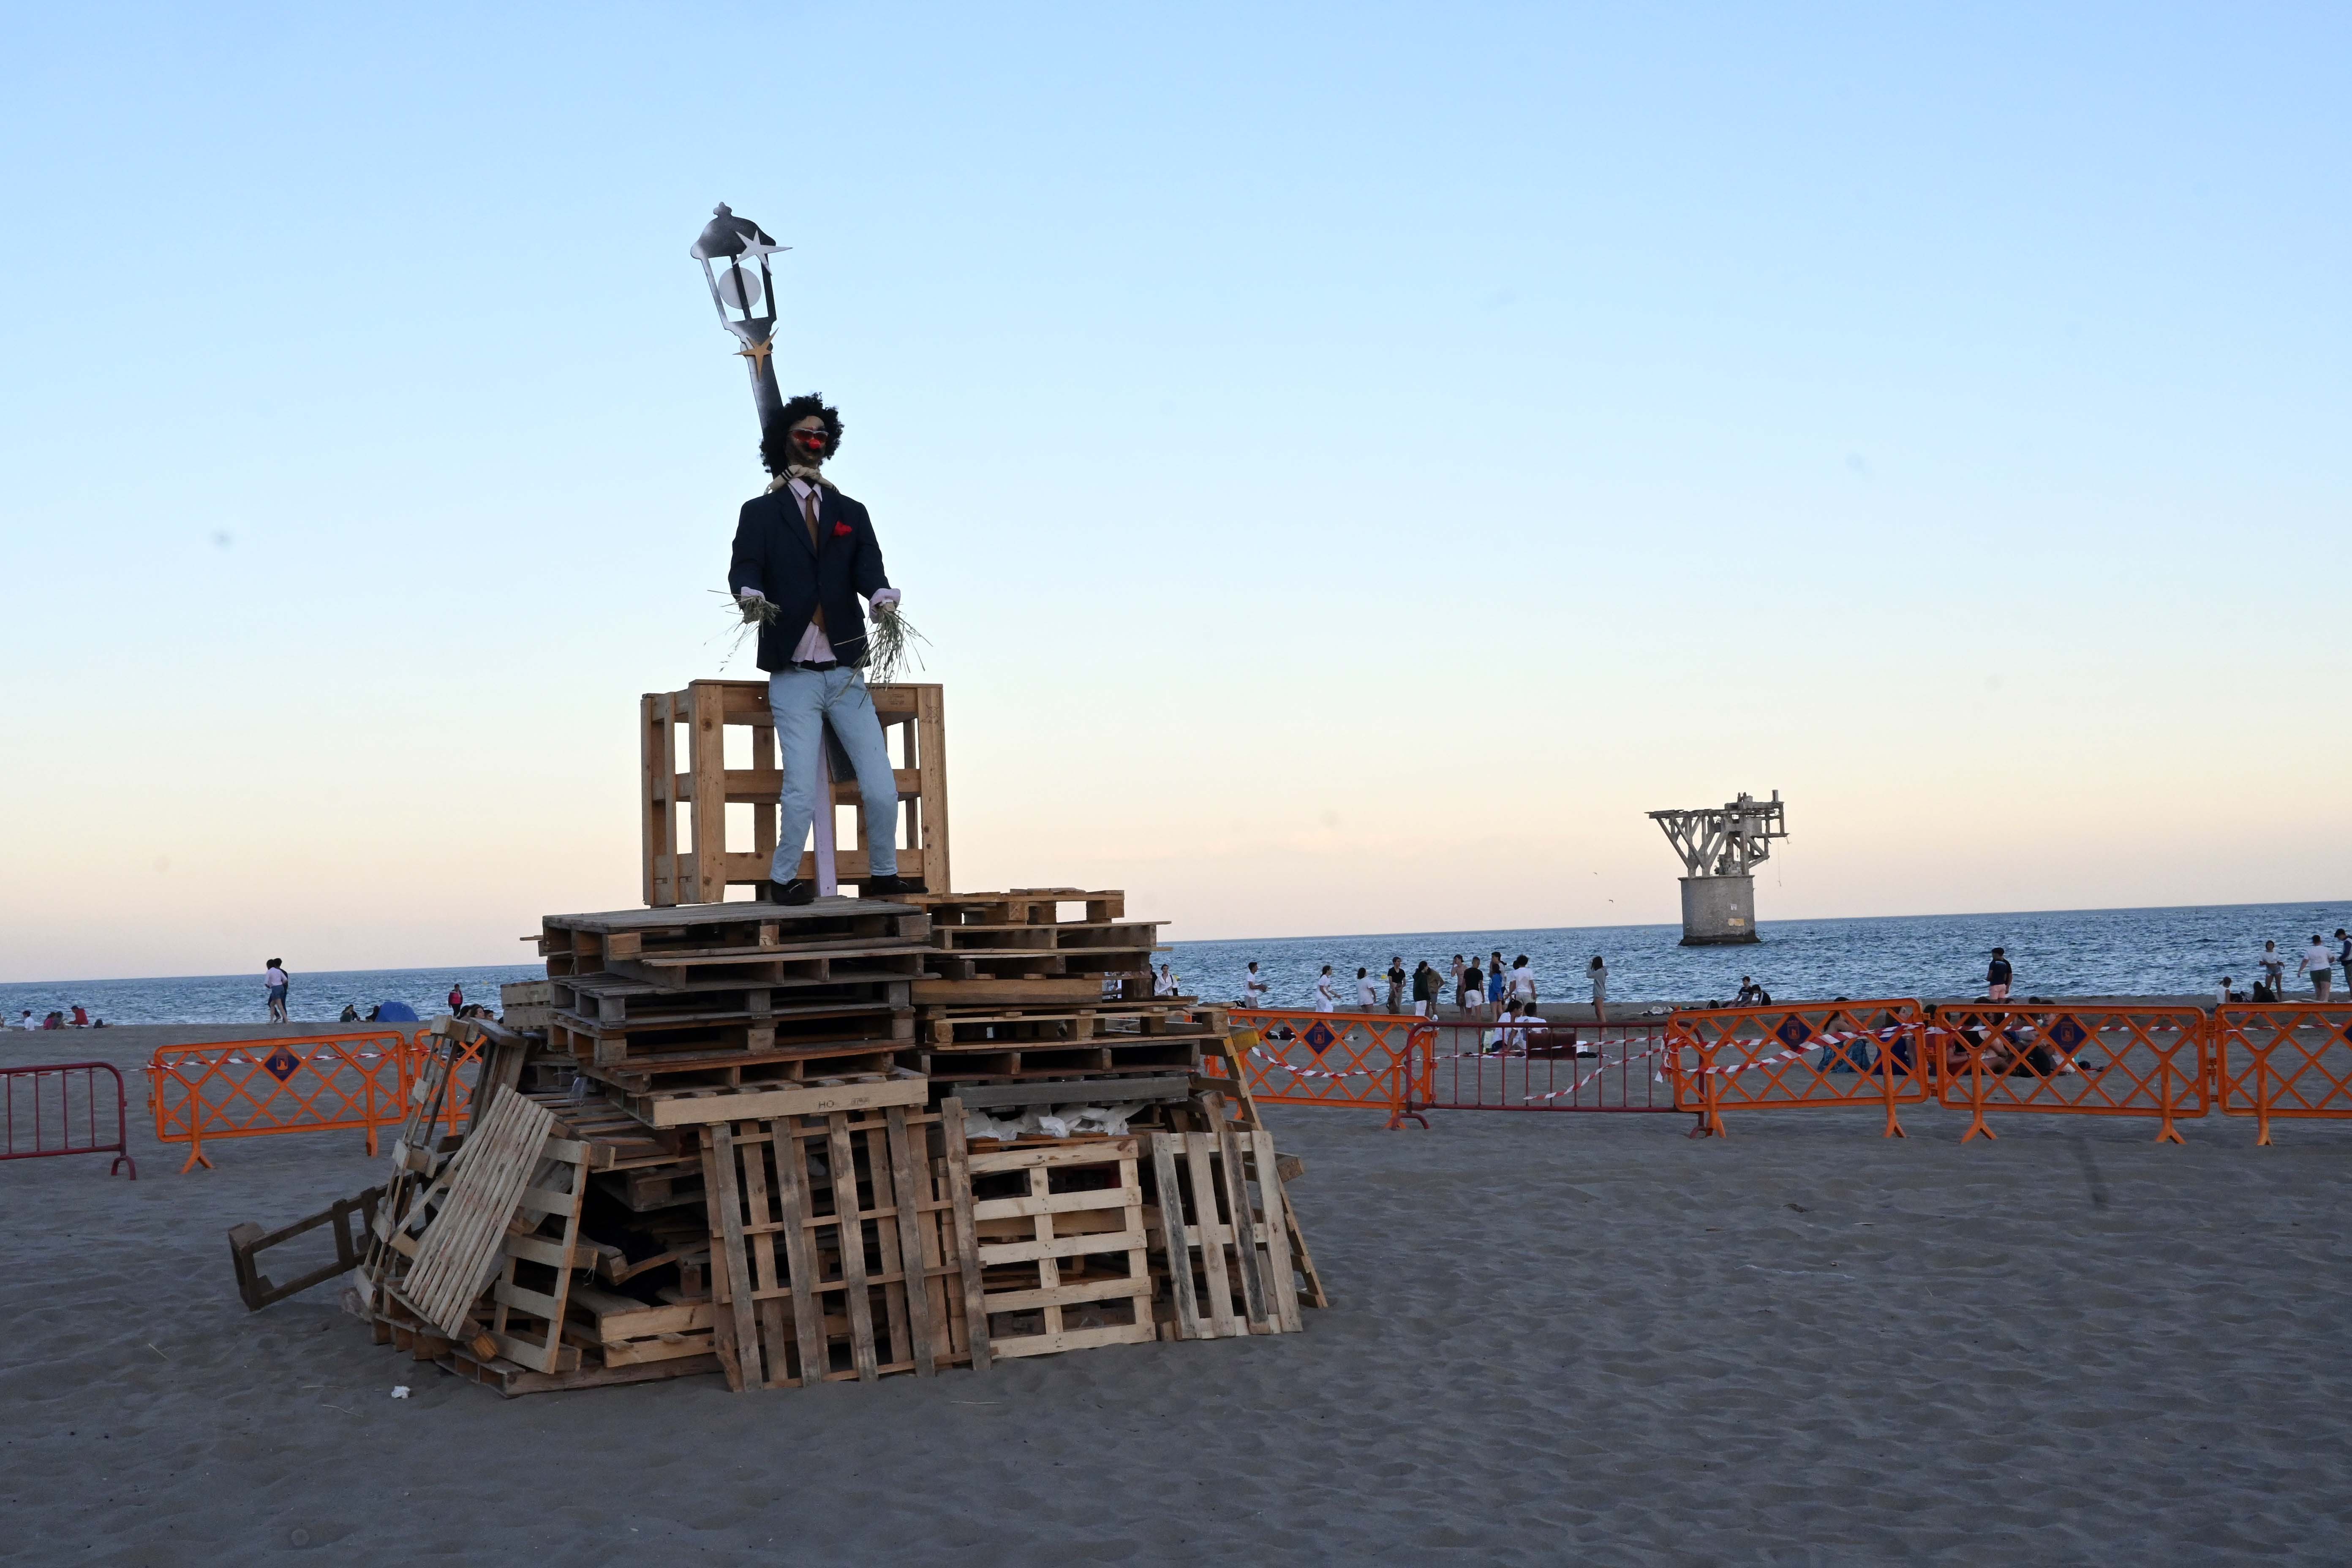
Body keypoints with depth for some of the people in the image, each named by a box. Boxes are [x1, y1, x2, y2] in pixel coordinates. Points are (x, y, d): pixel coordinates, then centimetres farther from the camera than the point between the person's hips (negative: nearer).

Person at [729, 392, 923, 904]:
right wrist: (751, 595, -32)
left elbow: (868, 568, -1)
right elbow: (743, 567, -9)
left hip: (845, 674, 3)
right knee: (802, 790, -9)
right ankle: (782, 880, 10)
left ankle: (882, 875, 18)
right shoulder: (760, 512, 6)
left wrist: (882, 595, -24)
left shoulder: (851, 513, 14)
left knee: (882, 789, 0)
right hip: (793, 677, -3)